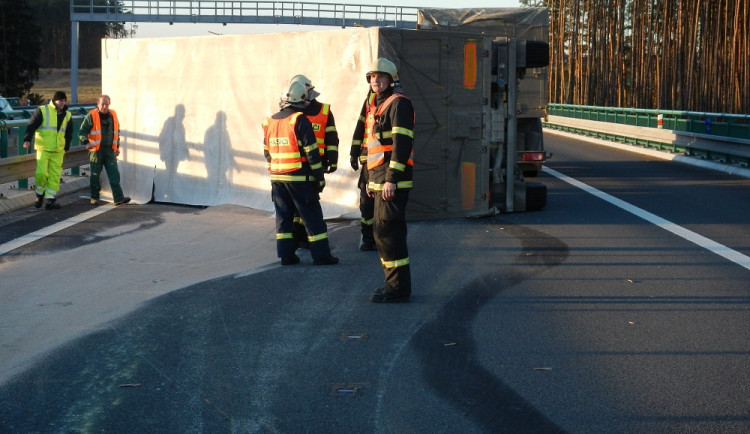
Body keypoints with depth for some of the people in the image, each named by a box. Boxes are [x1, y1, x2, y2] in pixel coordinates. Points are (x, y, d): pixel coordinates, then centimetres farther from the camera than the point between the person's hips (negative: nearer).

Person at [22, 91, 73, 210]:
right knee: (41, 173, -13)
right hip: (43, 148, -4)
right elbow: (31, 126, -8)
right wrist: (27, 139, -21)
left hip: (58, 151, 4)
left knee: (55, 175, 0)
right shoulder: (42, 111, -3)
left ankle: (50, 200, 6)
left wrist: (66, 147, 17)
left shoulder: (67, 115, 12)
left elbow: (69, 133, 22)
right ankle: (40, 194, 12)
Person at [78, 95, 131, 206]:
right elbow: (82, 131, -8)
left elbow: (117, 132, 23)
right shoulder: (91, 116, -5)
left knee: (114, 175, -5)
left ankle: (118, 198, -8)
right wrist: (86, 142, -25)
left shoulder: (113, 115, 10)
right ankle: (94, 198, 17)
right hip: (96, 151, -3)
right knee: (95, 175, 5)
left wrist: (117, 146, 20)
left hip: (110, 150, 3)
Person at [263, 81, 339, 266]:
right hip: (299, 178, -6)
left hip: (277, 178, 6)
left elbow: (267, 152, 14)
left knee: (283, 216, 11)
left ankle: (286, 254, 10)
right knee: (312, 216, 1)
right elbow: (311, 152, -13)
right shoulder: (300, 121, -12)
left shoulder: (270, 122, 8)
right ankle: (321, 254, 2)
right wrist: (319, 177, -7)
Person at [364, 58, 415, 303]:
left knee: (387, 231, -12)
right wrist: (371, 180, 24)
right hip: (380, 181, 10)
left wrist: (392, 179, -24)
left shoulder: (398, 103, -9)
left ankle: (398, 288, -8)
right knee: (382, 232, 14)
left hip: (392, 182, -10)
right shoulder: (379, 106, 21)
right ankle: (394, 283, 22)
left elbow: (402, 143, -19)